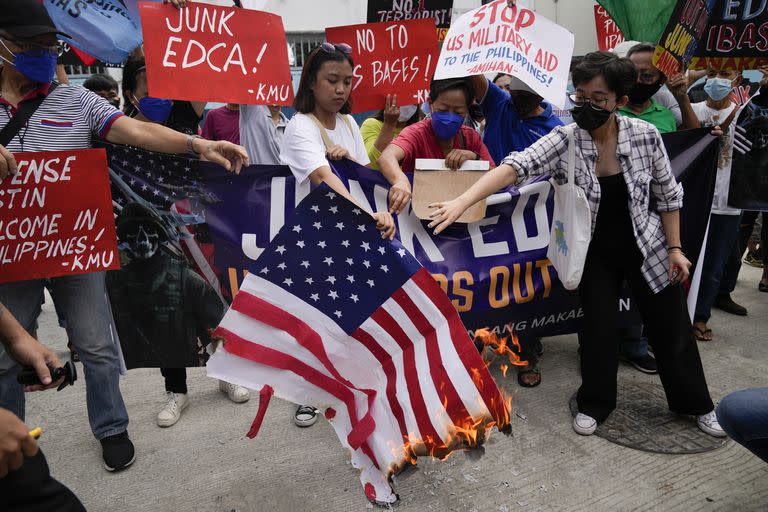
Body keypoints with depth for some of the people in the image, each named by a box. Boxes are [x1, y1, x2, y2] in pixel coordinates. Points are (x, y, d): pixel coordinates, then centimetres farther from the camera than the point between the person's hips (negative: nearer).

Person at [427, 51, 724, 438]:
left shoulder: (645, 135, -12)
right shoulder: (563, 140, -17)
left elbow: (667, 196, -1)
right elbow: (515, 166, -33)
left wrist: (675, 248, -1)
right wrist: (463, 201, -46)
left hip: (647, 249, 2)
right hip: (595, 254, -1)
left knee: (671, 330, 13)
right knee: (599, 329, 2)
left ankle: (695, 403, 36)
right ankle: (595, 403, 27)